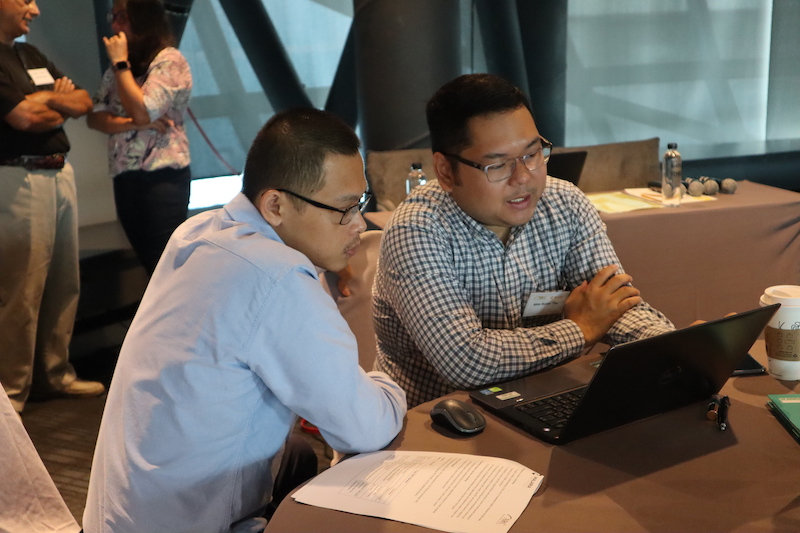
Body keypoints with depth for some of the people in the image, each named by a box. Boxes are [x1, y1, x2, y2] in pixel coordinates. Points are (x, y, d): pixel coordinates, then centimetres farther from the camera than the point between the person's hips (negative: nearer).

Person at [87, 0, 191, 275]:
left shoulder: (170, 61, -7)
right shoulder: (118, 68, 15)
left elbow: (142, 111, -19)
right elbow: (95, 117, 6)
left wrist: (121, 62, -10)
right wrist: (133, 124, -12)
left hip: (163, 179, -7)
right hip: (125, 179, 7)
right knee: (149, 262, 12)